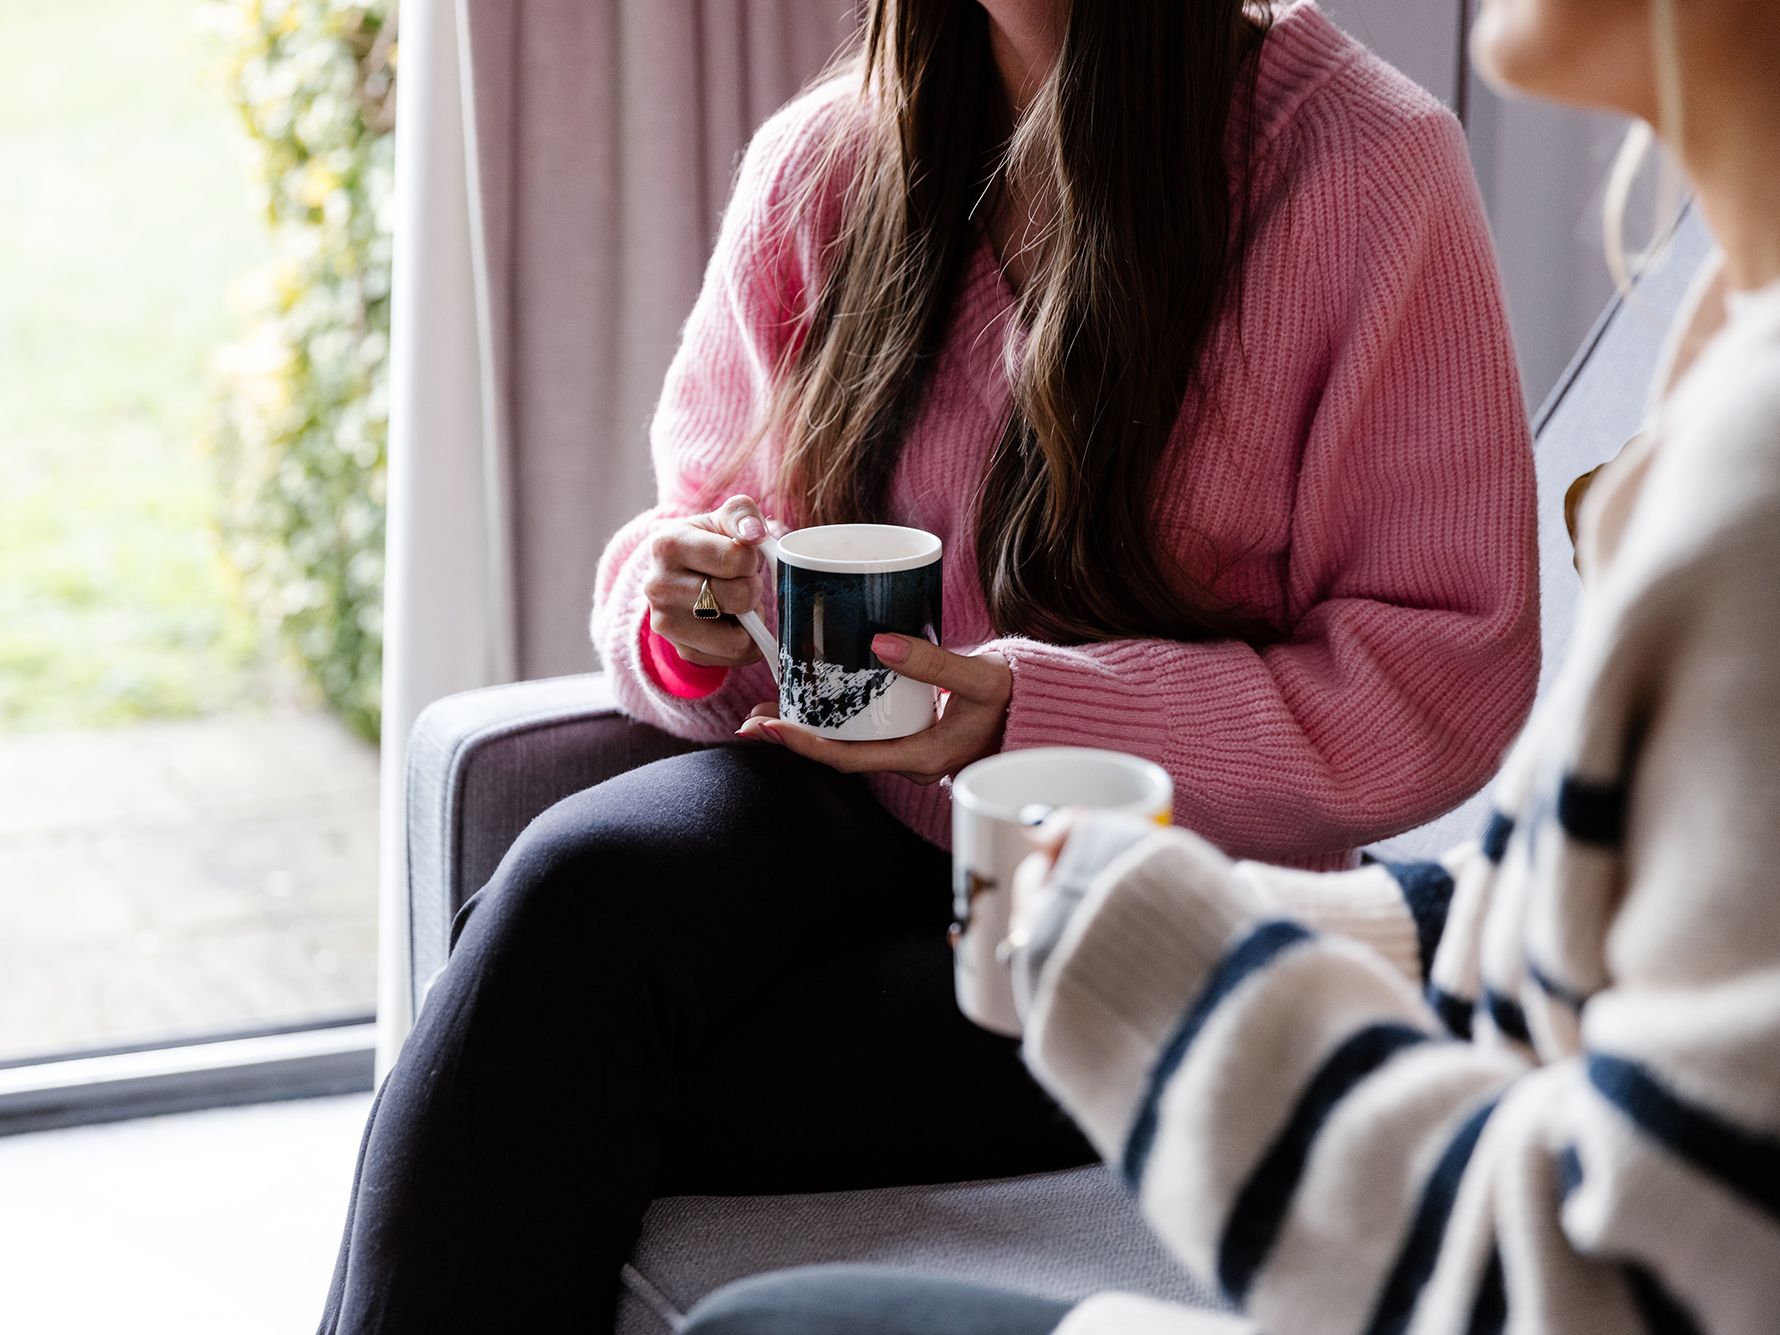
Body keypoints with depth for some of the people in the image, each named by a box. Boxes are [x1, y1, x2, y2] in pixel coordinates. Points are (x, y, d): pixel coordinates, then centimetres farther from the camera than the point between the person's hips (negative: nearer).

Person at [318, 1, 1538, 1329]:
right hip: (849, 813, 5)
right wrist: (690, 626, -9)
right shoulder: (823, 158, 4)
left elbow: (1448, 676, -12)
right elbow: (700, 512, 17)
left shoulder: (1368, 168, -10)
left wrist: (1027, 712, -21)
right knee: (575, 887, -30)